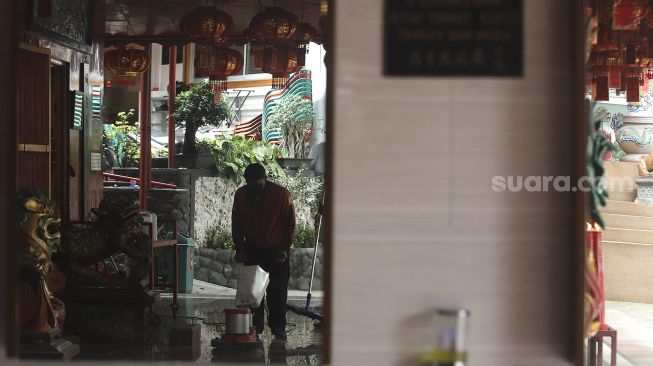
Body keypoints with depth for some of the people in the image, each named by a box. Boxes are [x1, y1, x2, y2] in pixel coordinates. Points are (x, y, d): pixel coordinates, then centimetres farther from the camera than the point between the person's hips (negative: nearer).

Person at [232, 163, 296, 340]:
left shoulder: (281, 194, -14)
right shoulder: (241, 195, -5)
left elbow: (290, 224, -5)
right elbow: (236, 224, 5)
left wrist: (284, 248, -10)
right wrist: (240, 249, -1)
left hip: (276, 250, -3)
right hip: (252, 250, 3)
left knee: (277, 291, -3)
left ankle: (278, 327, 5)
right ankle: (255, 326, 10)